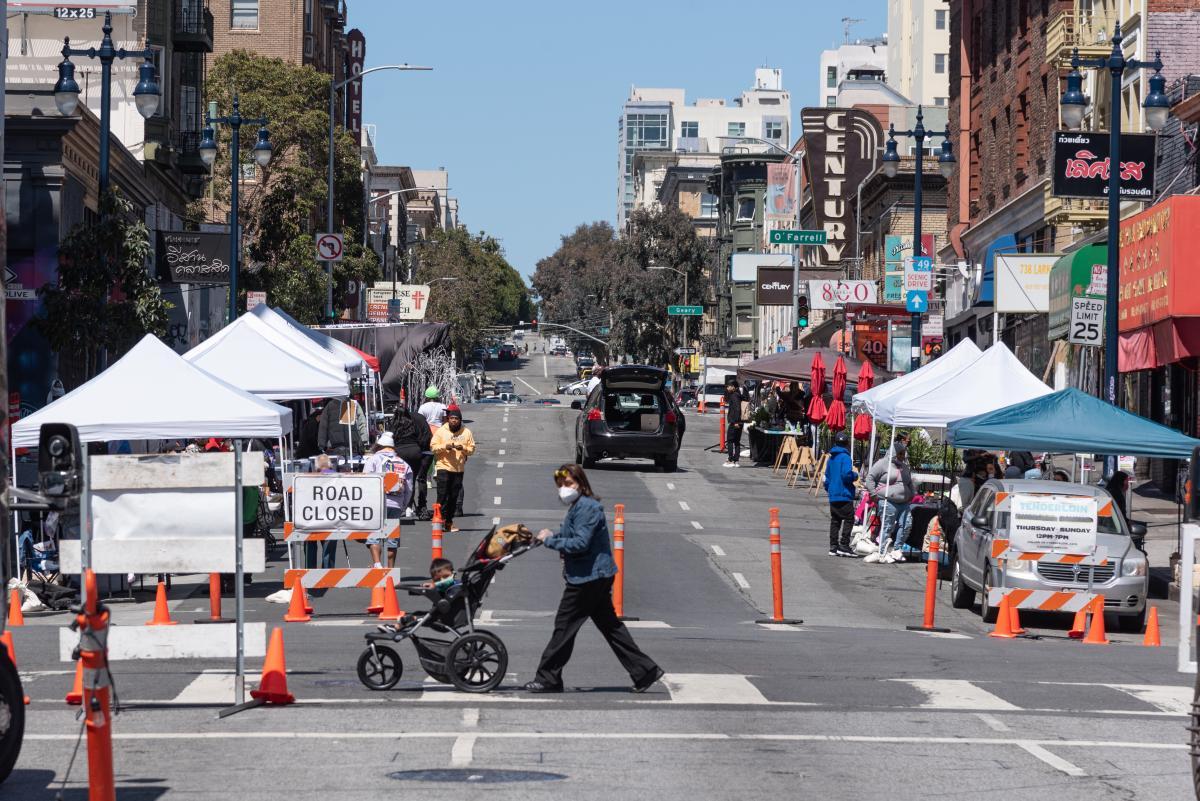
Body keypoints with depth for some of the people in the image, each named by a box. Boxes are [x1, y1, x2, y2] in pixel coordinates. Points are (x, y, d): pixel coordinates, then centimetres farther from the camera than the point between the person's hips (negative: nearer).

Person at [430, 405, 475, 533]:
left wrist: (463, 448, -13)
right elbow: (433, 446, -1)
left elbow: (472, 449, 7)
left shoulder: (466, 432, 6)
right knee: (442, 495, -8)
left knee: (454, 497, 5)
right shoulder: (441, 431, 2)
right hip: (443, 466, -2)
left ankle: (449, 522, 12)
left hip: (459, 469, 2)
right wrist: (445, 446, -17)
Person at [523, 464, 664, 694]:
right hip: (598, 576, 11)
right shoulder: (578, 507, 16)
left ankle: (547, 679, 5)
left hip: (588, 578, -11)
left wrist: (550, 540, -17)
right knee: (609, 624, 13)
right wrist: (554, 536, 3)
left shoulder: (587, 507, -18)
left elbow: (580, 543, -25)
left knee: (564, 625, -2)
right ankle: (645, 671, 14)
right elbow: (572, 537, 19)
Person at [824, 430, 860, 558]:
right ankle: (844, 546, -10)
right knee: (849, 519, -4)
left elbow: (827, 476, 19)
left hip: (833, 495, 8)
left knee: (835, 521, 11)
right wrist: (855, 476, -2)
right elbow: (846, 474, -21)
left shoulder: (831, 458, 14)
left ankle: (833, 547, 11)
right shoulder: (845, 457, -12)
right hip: (844, 495, -8)